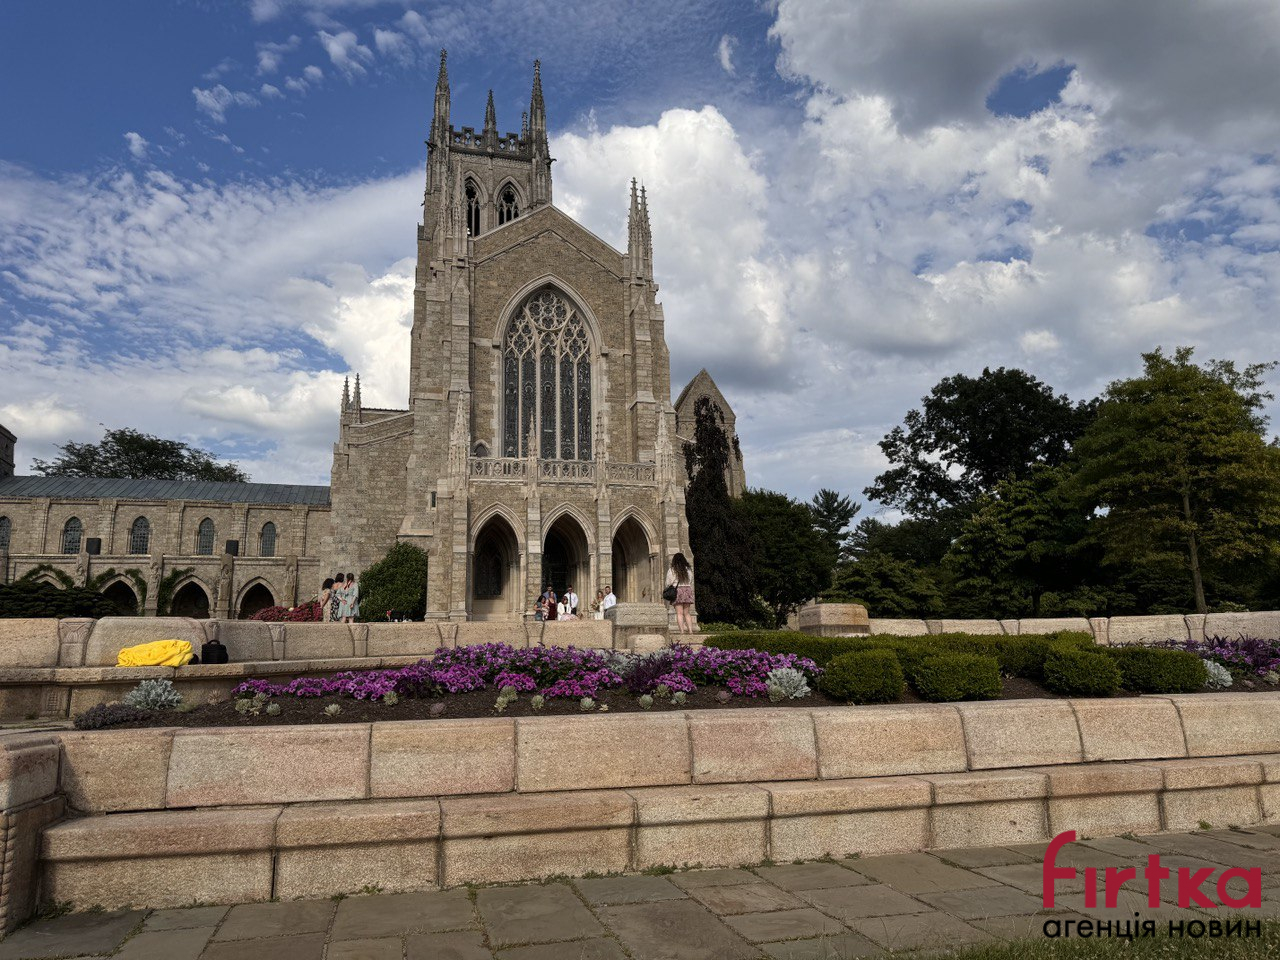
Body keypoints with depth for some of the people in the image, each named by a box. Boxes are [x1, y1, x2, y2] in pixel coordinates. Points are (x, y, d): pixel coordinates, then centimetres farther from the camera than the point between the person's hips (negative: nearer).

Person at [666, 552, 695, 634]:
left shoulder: (671, 571, -3)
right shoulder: (689, 570, 8)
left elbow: (668, 583, 2)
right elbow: (691, 583, 12)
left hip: (677, 591, -4)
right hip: (688, 590, 4)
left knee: (679, 613, -4)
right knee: (686, 613, 10)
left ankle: (682, 631, -12)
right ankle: (690, 630, 3)